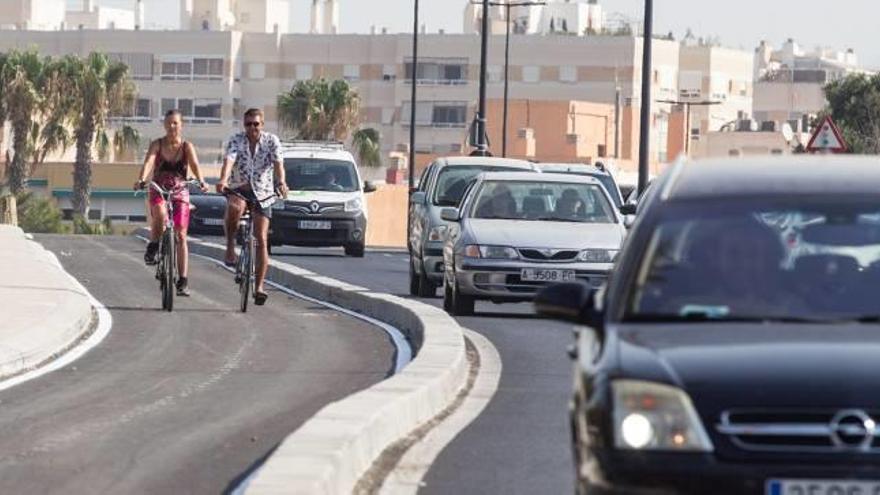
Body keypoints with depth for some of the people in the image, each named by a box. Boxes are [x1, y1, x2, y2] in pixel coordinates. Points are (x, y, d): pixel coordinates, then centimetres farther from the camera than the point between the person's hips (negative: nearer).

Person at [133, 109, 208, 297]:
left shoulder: (187, 146, -4)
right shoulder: (157, 144, -4)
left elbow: (195, 165, -19)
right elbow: (148, 162, -21)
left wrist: (201, 181, -40)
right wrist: (141, 180, -40)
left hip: (180, 193, 1)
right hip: (158, 191, -1)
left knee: (180, 235, -6)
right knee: (160, 213, -36)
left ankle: (183, 281, -4)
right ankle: (153, 246, -11)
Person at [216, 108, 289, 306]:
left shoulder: (271, 141, -5)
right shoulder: (236, 140, -6)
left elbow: (278, 163, -20)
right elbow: (229, 160, -23)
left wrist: (281, 182, -41)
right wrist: (223, 180, -43)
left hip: (262, 193, 1)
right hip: (239, 188, -1)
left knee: (262, 240, -7)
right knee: (235, 208, -39)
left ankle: (259, 286, -2)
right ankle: (230, 245, -16)